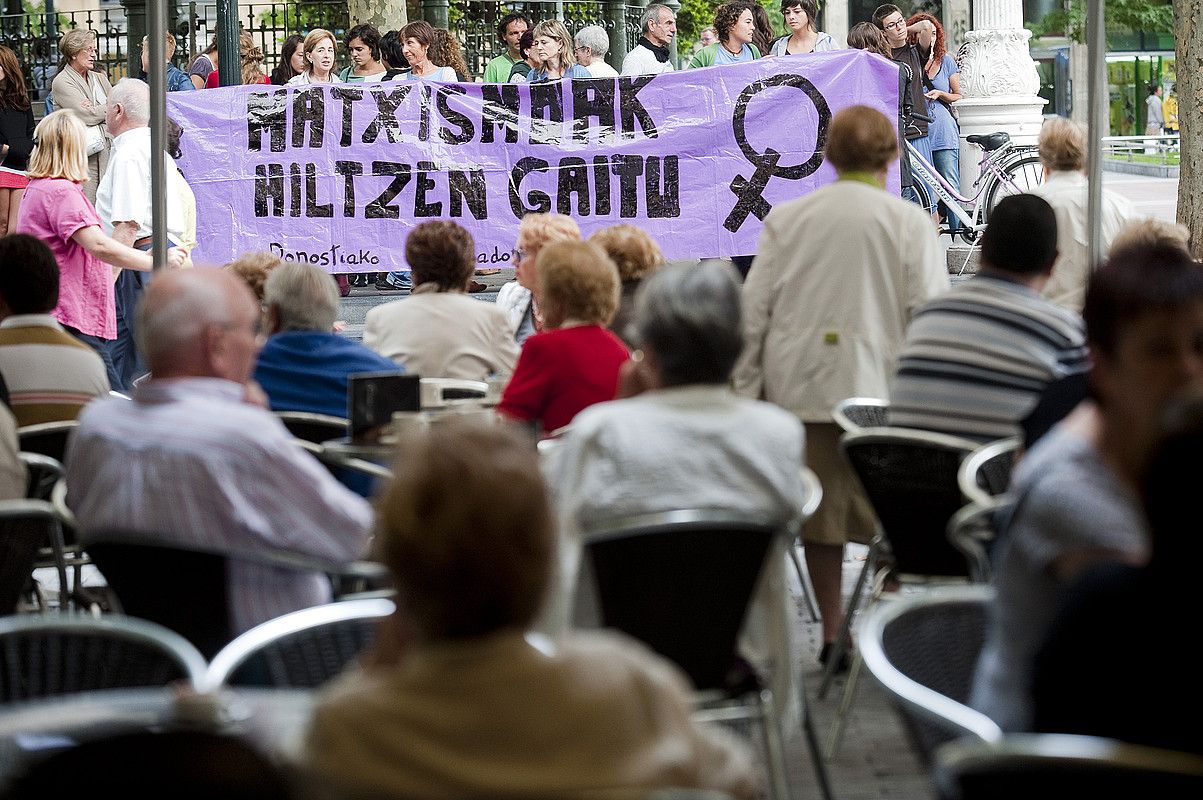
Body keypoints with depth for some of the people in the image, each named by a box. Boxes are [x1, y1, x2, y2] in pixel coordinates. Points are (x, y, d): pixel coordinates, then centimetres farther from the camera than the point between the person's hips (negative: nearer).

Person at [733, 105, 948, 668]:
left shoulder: (785, 219, 3)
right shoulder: (909, 222, -4)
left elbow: (754, 310, 4)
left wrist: (747, 387, 10)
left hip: (801, 388, 3)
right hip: (880, 389, -2)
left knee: (819, 515, 10)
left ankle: (833, 634, 15)